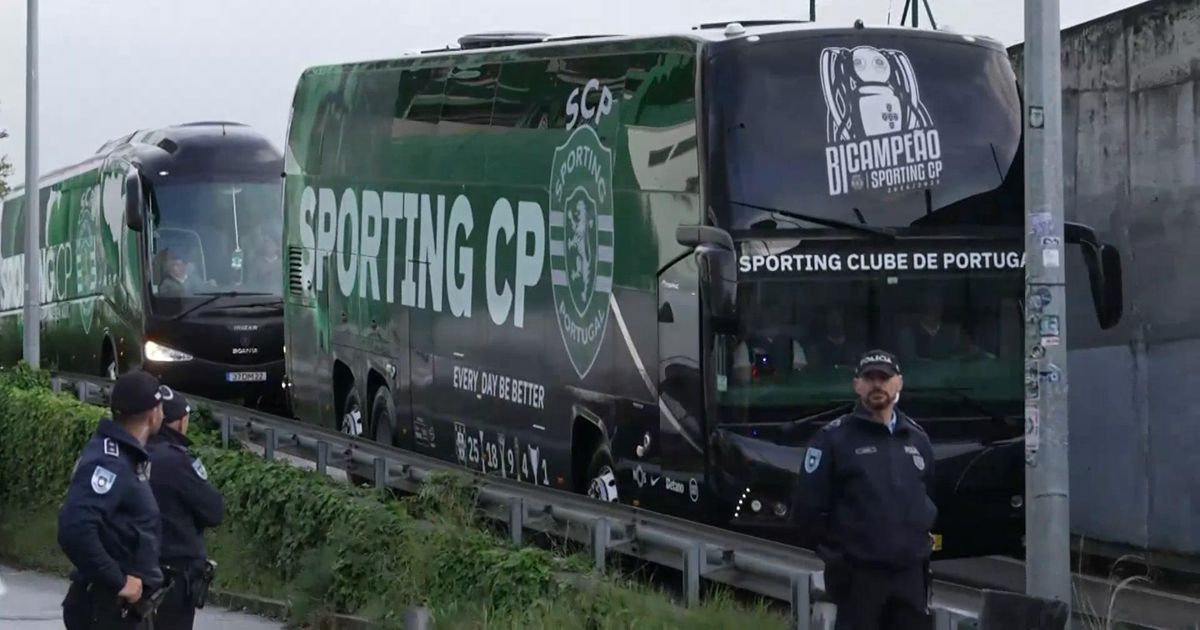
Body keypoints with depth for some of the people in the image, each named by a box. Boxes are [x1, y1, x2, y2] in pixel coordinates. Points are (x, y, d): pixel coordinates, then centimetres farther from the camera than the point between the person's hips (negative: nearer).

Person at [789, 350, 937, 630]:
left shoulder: (917, 438, 14)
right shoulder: (833, 438, -4)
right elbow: (807, 505, -5)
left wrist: (922, 536, 16)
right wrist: (832, 550, -4)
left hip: (910, 570, 5)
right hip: (859, 572, -5)